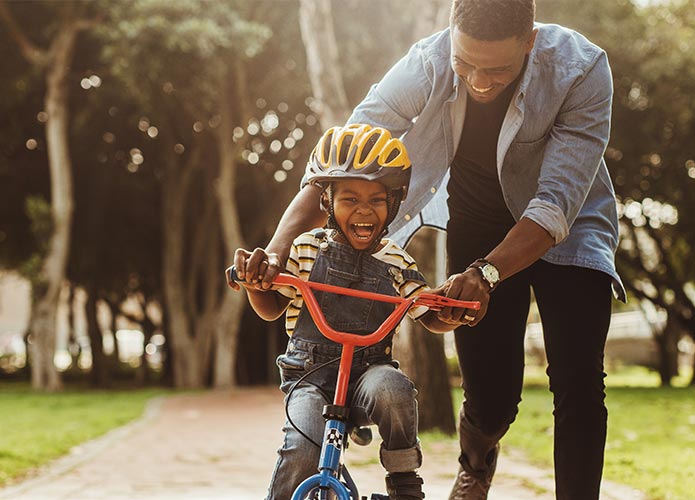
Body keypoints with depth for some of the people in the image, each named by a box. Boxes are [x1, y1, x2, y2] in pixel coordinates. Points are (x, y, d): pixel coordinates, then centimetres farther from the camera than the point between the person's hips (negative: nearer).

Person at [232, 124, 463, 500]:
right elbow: (271, 308, 8)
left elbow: (433, 319, 8)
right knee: (302, 451, -27)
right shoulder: (306, 250, 1)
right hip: (309, 374, -1)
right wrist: (252, 281, -14)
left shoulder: (396, 263, 4)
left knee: (393, 390, -35)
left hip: (369, 371, 1)